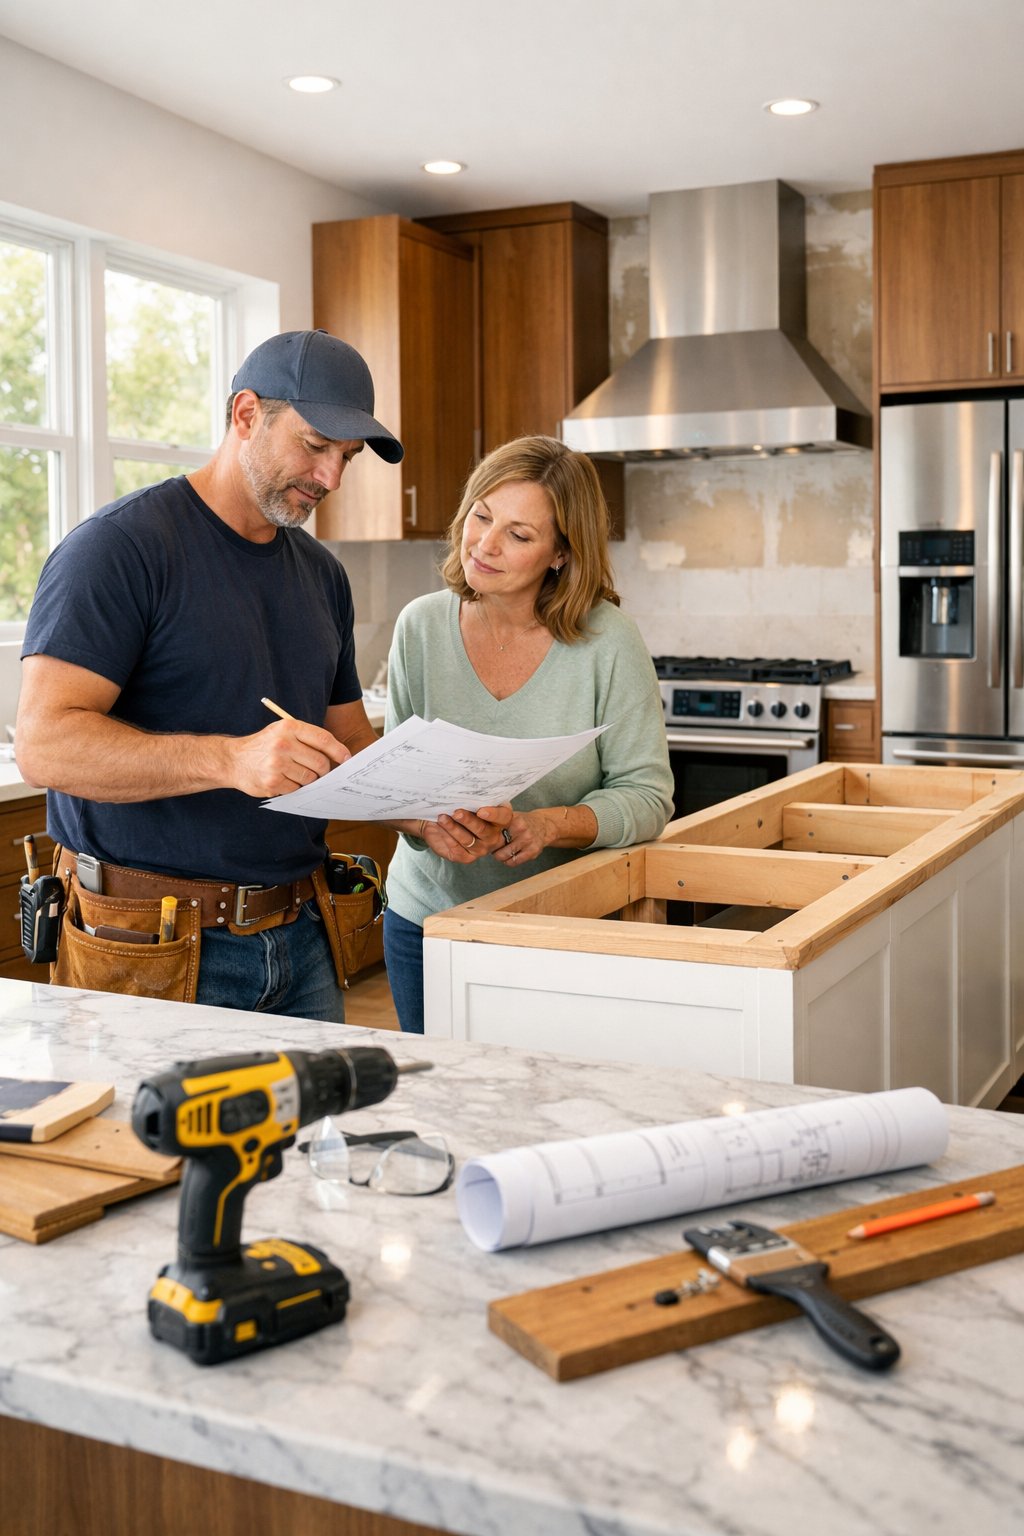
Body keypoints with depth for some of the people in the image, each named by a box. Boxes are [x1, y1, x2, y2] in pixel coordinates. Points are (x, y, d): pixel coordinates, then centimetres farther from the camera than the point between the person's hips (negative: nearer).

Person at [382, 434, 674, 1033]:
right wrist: (430, 826, -22)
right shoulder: (421, 626, -5)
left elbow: (648, 794, -10)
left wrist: (547, 826, -26)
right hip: (428, 914, 3)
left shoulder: (607, 638, -13)